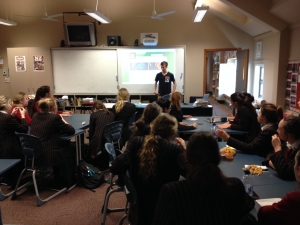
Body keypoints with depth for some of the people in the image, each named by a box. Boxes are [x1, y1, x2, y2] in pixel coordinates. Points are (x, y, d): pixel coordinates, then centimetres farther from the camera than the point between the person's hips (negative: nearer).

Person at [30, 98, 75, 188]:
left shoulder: (35, 116, 6)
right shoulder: (55, 117, -14)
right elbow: (71, 131, -7)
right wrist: (63, 121, 8)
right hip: (48, 156, -7)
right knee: (69, 150, 20)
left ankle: (58, 178, 40)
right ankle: (66, 182, 31)